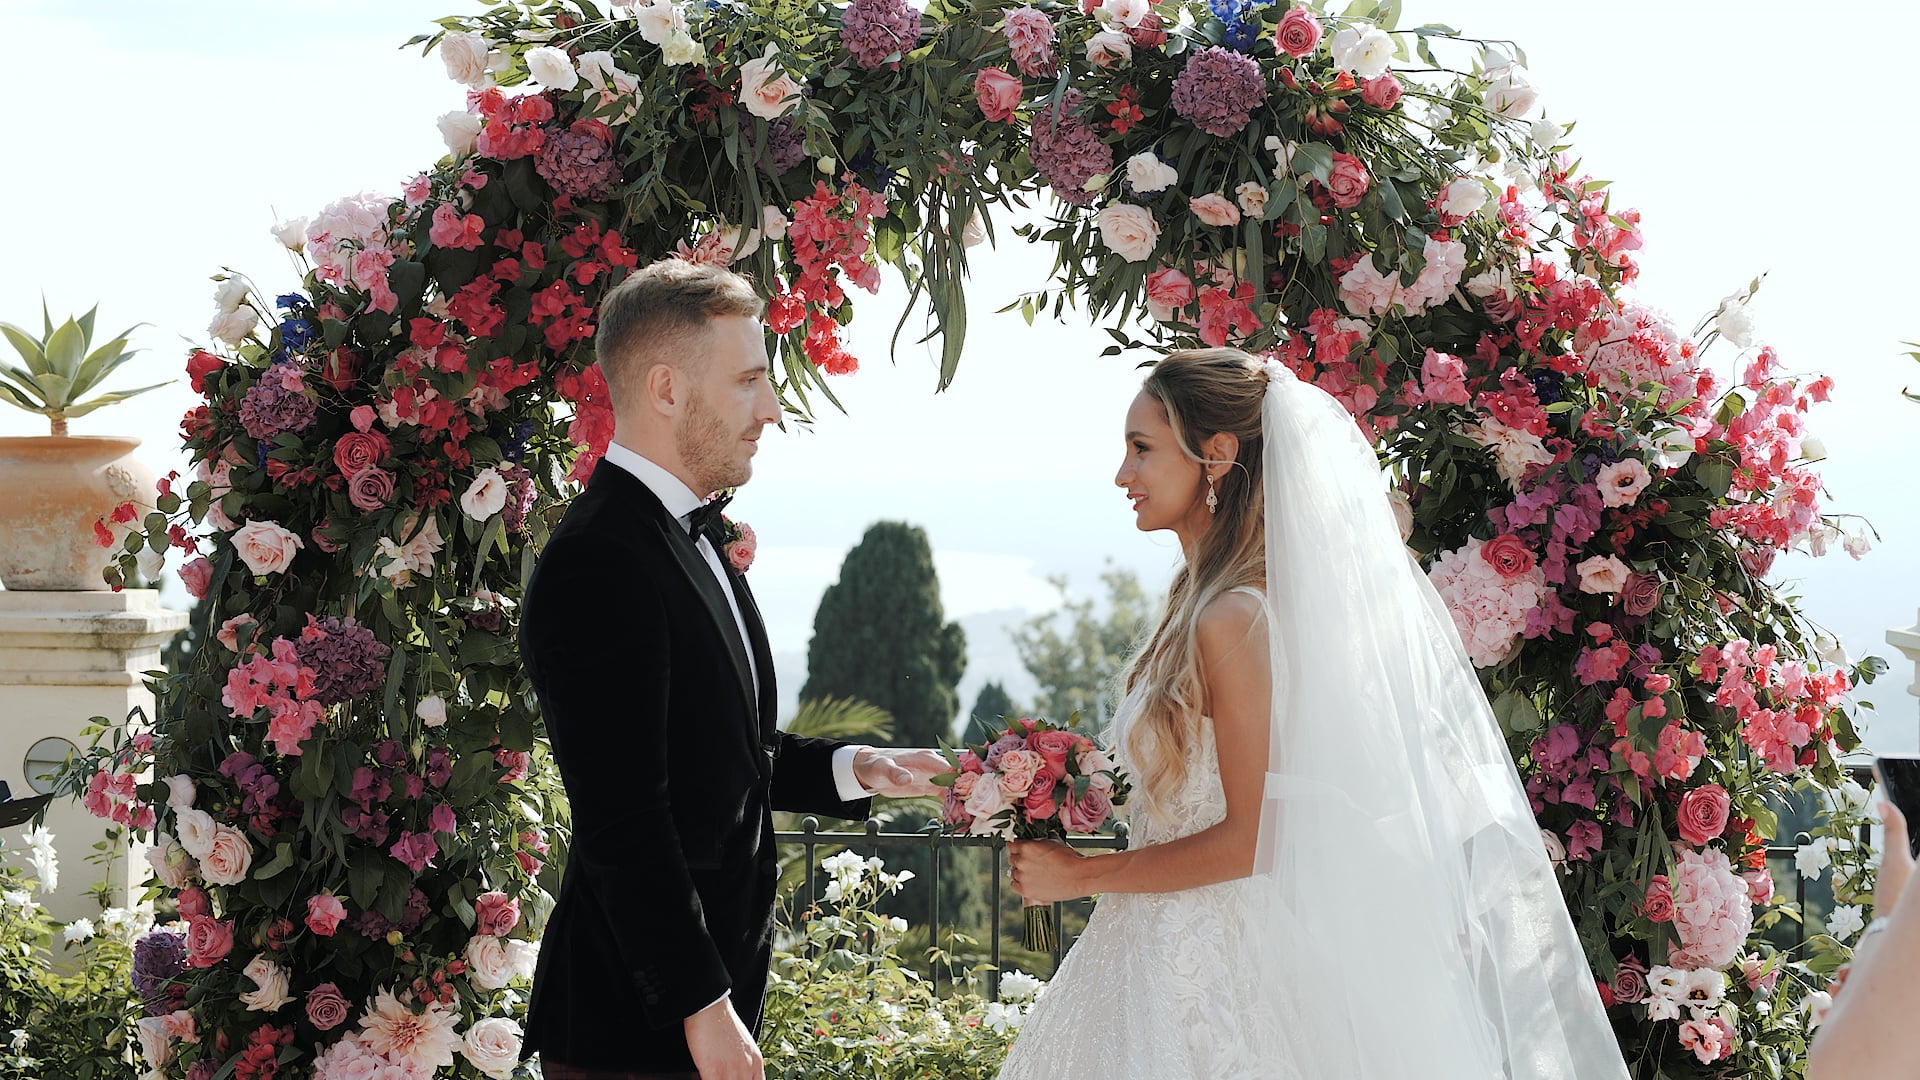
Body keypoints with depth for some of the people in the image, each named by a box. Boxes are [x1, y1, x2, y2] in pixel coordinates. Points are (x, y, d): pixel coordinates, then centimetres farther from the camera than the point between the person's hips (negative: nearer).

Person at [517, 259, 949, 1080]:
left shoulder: (689, 536, 14)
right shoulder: (599, 565, -19)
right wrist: (702, 1006, -20)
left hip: (711, 995, 9)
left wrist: (851, 770, 10)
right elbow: (622, 819, -22)